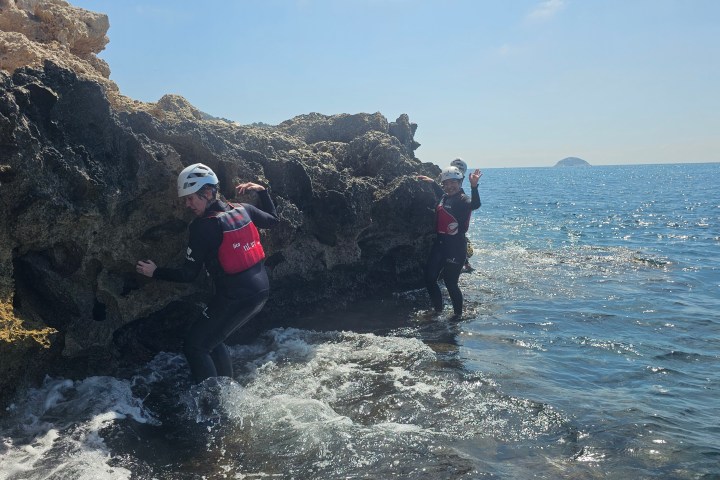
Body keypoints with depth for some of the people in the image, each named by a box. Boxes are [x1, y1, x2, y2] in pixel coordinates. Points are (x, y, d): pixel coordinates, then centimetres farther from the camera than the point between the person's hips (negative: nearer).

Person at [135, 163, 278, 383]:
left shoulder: (203, 226, -14)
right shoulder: (243, 209, 4)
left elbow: (188, 274, -10)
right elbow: (273, 220, 23)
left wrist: (155, 272, 2)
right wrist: (261, 190, 28)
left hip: (235, 297, -8)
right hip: (262, 290, 8)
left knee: (194, 346, 4)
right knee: (213, 340, 23)